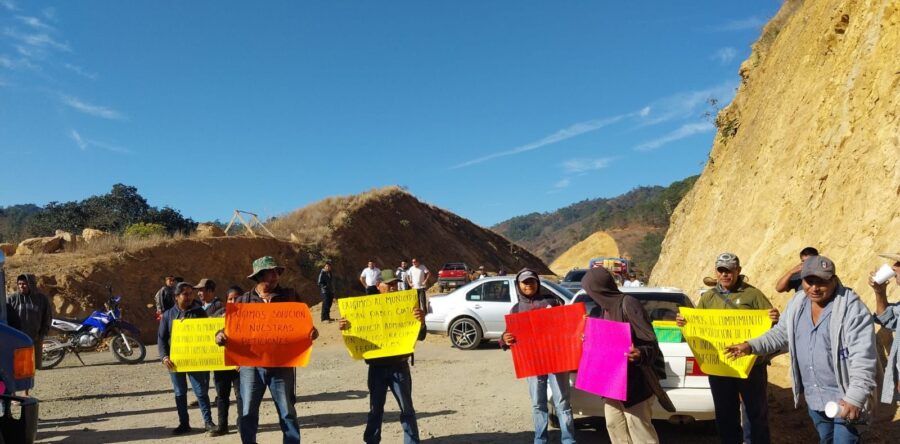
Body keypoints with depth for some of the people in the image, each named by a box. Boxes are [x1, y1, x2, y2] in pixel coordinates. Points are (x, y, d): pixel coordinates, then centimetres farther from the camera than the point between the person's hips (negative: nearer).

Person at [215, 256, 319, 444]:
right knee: (247, 415, 7)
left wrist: (312, 331, -17)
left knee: (287, 413, 7)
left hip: (281, 364, 0)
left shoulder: (289, 296, 3)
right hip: (251, 365, 1)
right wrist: (220, 335, -15)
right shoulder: (243, 301, 4)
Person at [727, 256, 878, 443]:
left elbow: (863, 359, -23)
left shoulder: (852, 309, -20)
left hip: (843, 398, -7)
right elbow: (781, 334, 14)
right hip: (813, 397, 7)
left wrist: (855, 398, -29)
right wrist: (751, 346, 2)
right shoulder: (796, 303, 1)